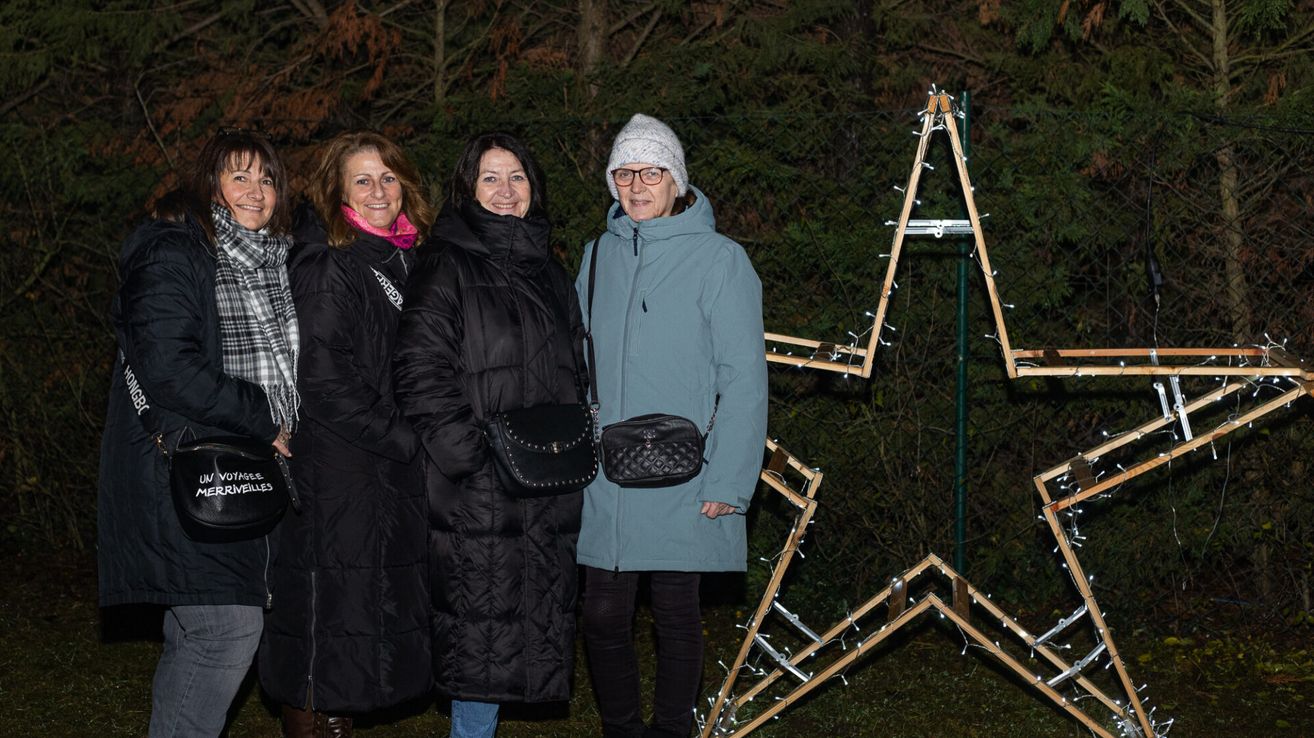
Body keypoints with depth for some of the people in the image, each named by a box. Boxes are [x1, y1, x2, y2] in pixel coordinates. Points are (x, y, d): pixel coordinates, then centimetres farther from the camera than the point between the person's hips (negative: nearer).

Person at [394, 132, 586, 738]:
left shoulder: (548, 273, 18)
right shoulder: (447, 270, -3)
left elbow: (576, 372, 24)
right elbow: (419, 373, -11)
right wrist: (471, 450, -18)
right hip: (475, 487, -6)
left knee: (539, 622, 8)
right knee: (479, 625, -5)